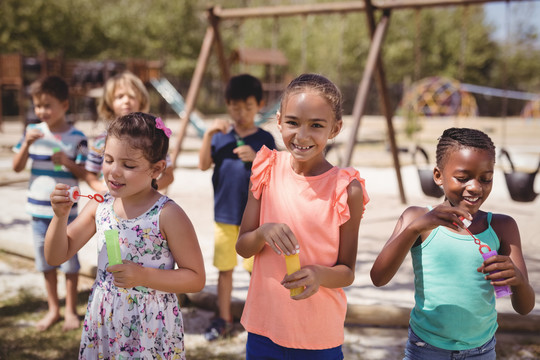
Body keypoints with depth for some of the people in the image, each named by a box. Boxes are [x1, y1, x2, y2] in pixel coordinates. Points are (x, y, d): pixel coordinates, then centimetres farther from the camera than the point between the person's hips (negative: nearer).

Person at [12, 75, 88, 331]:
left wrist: (67, 162, -25)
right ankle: (53, 309, 30)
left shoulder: (77, 138, -8)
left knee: (69, 262, 8)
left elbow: (84, 174, -6)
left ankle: (70, 310, 24)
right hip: (39, 210, 3)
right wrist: (27, 143, -15)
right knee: (46, 262, 14)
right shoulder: (32, 132, 1)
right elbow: (17, 167, 0)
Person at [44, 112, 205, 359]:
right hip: (102, 321, 5)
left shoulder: (167, 215, -17)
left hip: (150, 328, -4)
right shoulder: (99, 206, -2)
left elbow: (196, 278, -13)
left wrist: (143, 276, -23)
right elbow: (56, 256, 4)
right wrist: (60, 216, -13)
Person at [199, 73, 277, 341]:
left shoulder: (264, 139, -2)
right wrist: (209, 134, -18)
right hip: (224, 214, 2)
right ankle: (223, 319, 25)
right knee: (225, 268, 11)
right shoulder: (220, 135, 3)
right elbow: (203, 165, -8)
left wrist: (255, 159, -22)